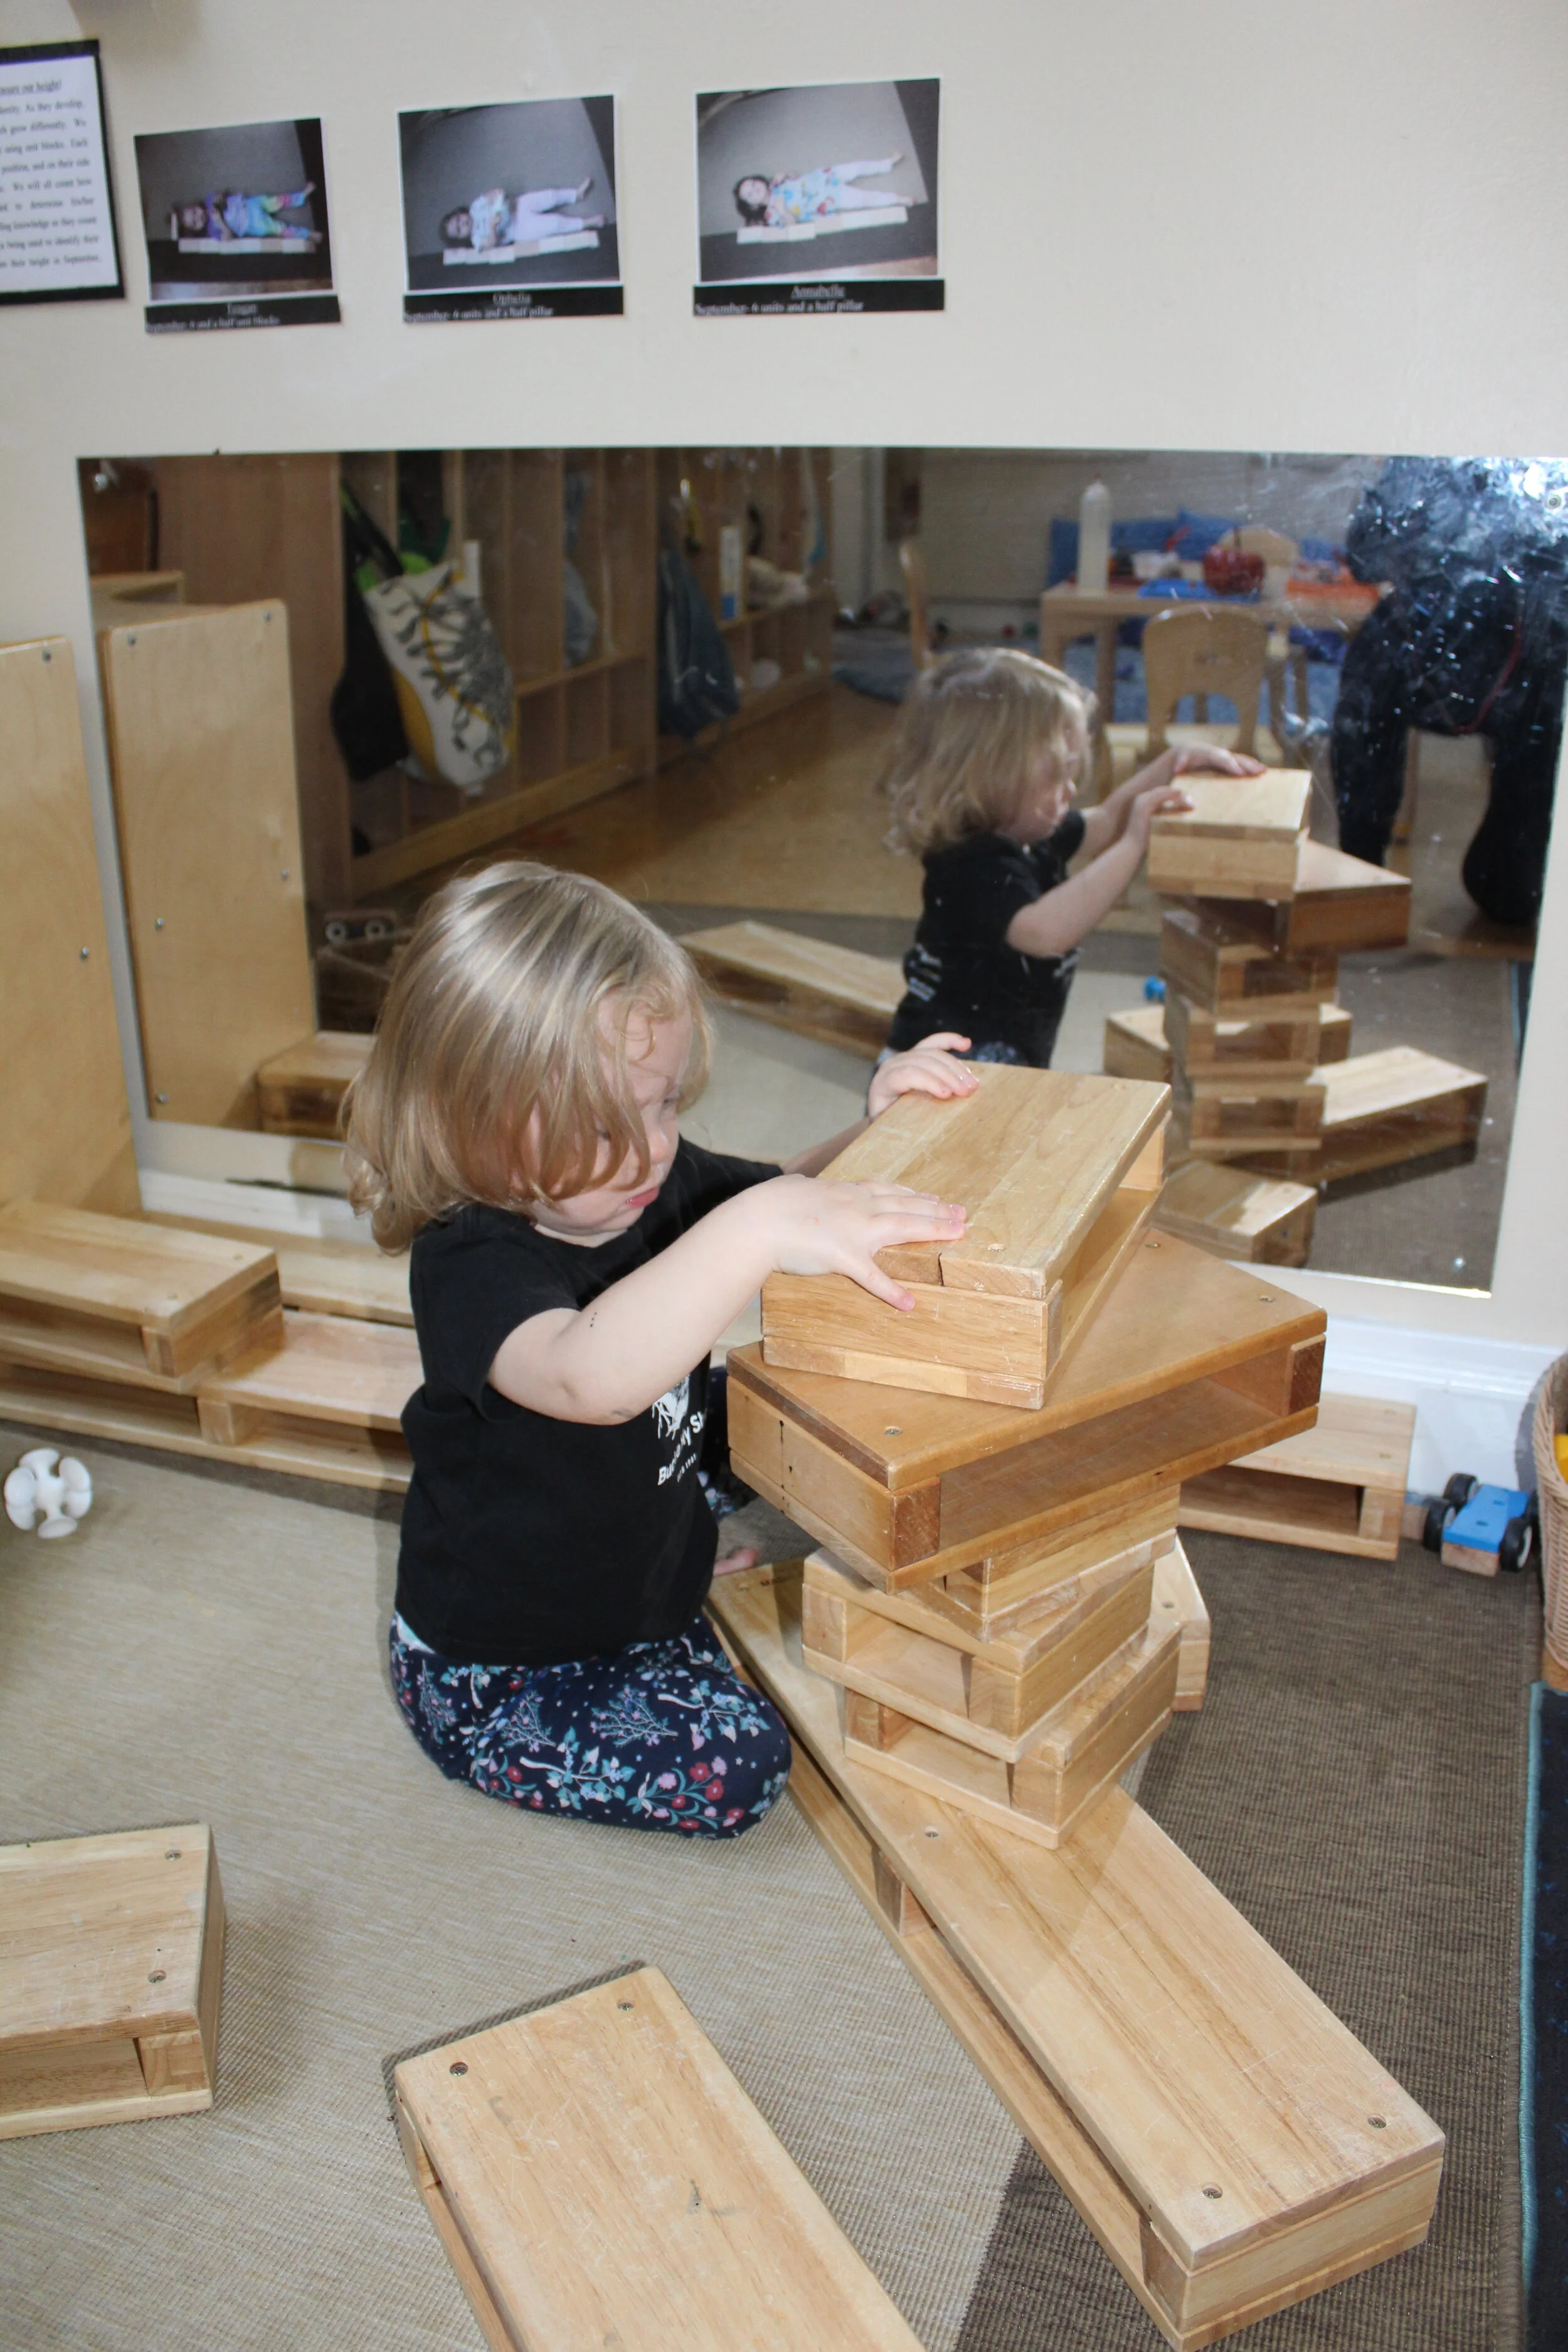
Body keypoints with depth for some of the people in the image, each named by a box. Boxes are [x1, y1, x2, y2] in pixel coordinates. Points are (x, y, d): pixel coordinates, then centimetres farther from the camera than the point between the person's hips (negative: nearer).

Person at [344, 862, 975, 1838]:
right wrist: (757, 1227, -61)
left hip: (640, 1583, 7)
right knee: (740, 1765, -19)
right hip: (497, 1676, -7)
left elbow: (805, 1202, 4)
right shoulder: (471, 1269, -33)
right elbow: (592, 1375, -54)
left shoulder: (663, 1188, -8)